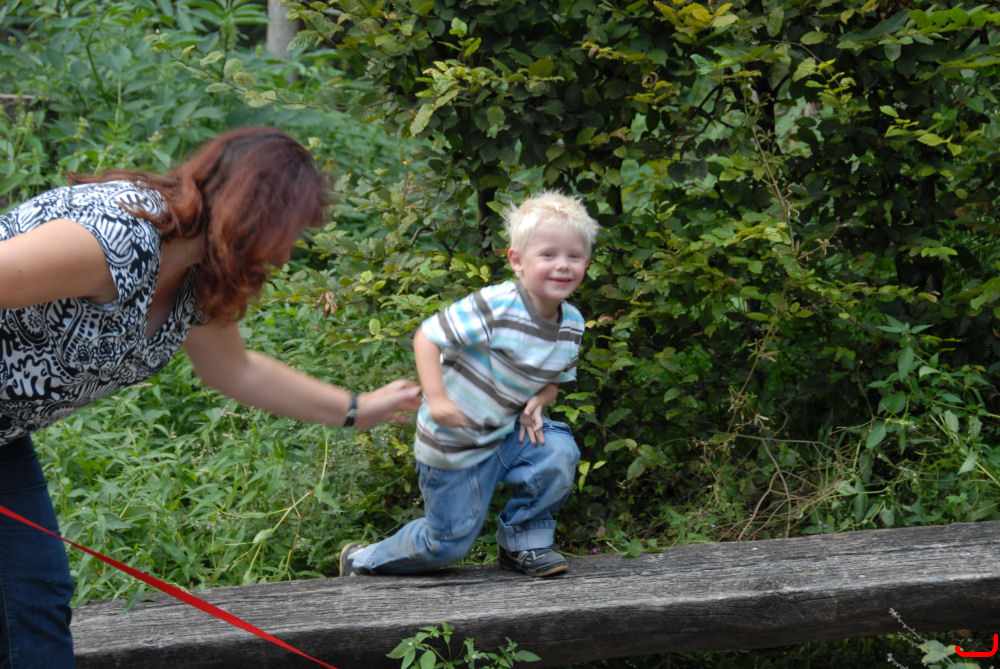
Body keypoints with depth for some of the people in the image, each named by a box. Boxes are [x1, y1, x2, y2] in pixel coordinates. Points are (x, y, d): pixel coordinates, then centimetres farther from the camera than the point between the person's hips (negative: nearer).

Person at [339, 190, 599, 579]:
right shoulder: (496, 307, -26)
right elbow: (427, 336, -21)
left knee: (559, 452, -22)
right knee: (449, 543, 2)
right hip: (455, 442, -6)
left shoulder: (572, 324, -4)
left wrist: (537, 403, -11)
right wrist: (436, 398, -30)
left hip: (506, 431, 6)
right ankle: (361, 561, 28)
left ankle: (522, 541, 2)